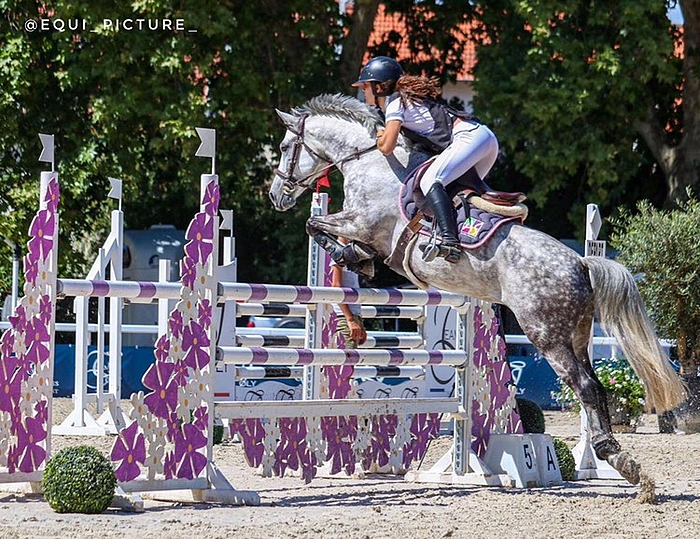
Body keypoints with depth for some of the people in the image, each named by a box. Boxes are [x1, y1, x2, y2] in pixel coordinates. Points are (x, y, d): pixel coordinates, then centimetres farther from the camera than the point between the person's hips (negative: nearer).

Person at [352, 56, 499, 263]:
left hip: (468, 137, -10)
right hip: (485, 136, 10)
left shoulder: (395, 103, -2)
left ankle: (450, 242, -39)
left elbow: (387, 147, -10)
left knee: (430, 180, -22)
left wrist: (380, 137, 12)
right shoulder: (407, 97, 26)